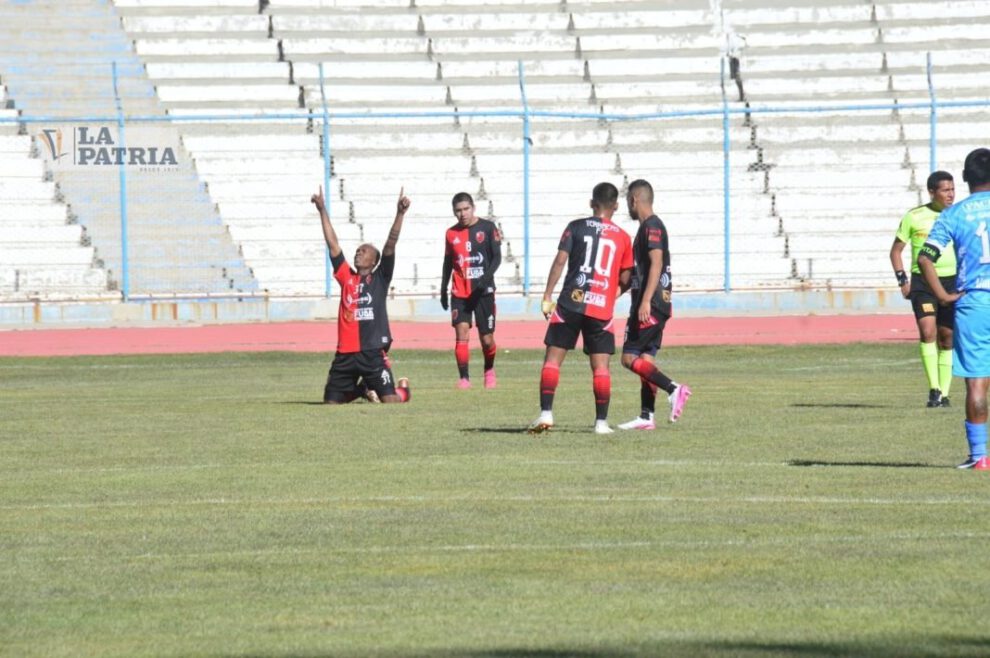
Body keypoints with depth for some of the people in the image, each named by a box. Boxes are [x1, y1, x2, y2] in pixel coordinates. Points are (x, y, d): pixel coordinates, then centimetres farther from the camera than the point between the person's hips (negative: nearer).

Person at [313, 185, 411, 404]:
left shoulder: (380, 279, 6)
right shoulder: (346, 277, 14)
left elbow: (390, 244, -3)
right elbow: (332, 244, 14)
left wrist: (400, 214, -12)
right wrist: (322, 211, 12)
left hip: (373, 352, -4)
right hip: (345, 354, 4)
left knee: (390, 401, -10)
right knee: (331, 403, 4)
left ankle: (403, 389, 28)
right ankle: (361, 389, 35)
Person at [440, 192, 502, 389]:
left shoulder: (488, 228, -2)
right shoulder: (451, 233, 8)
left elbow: (497, 257, -6)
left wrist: (486, 277, -23)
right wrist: (443, 291, 19)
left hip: (483, 291, -2)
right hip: (459, 292, 2)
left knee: (487, 338, 3)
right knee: (461, 334, -13)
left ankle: (489, 371, 30)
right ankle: (464, 378, -11)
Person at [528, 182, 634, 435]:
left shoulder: (576, 227, 3)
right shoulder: (622, 238, 8)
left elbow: (560, 261, -4)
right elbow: (625, 279, 11)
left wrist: (547, 296, -2)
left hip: (571, 302, -1)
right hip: (602, 307, 1)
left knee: (553, 358, 4)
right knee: (600, 366, 5)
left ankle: (546, 414, -5)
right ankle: (601, 422, 3)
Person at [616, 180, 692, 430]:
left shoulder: (651, 227, -11)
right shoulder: (650, 227, 19)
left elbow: (656, 263, -22)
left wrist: (645, 302, -27)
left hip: (650, 305, -10)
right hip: (658, 305, 10)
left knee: (630, 357, -11)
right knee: (645, 359, 8)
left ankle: (673, 389, -19)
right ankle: (646, 416, 7)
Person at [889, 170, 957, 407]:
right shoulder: (914, 217, -1)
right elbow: (896, 250, 7)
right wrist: (902, 280, -3)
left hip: (952, 281, 2)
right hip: (922, 281, -2)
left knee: (947, 337, 5)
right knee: (927, 330, -19)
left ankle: (943, 393, 13)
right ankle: (934, 388, -18)